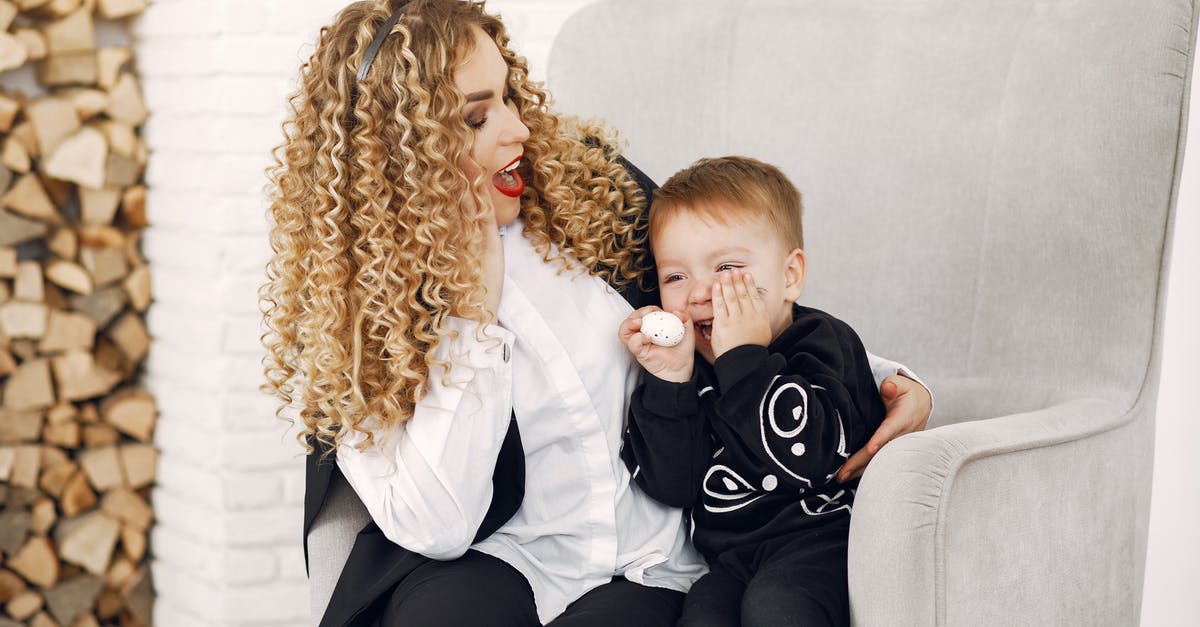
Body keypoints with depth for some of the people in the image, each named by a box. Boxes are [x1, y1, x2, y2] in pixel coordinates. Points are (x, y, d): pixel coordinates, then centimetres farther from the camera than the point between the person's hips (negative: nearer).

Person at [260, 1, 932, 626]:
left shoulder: (585, 179, 2)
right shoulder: (348, 299, -7)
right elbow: (435, 527, -17)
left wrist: (884, 377, 2)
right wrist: (474, 296, -17)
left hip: (650, 566, 1)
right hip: (486, 563, -1)